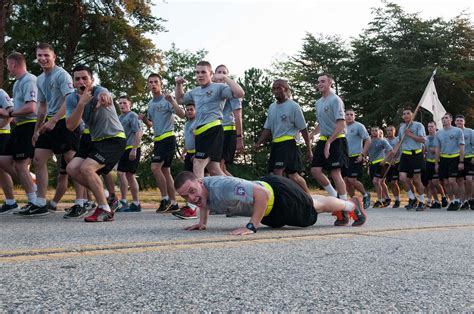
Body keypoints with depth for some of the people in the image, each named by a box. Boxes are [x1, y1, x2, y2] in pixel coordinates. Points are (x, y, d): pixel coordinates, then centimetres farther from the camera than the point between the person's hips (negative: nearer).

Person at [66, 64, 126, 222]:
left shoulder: (99, 91, -19)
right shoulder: (72, 98, -3)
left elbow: (103, 94, -46)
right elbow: (71, 126, -15)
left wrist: (103, 98, -72)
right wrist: (82, 103, -28)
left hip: (115, 138, -7)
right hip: (96, 140, 7)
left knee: (86, 168, -22)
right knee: (72, 168, -4)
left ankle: (105, 210, -13)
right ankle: (105, 197, 10)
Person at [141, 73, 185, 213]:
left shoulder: (166, 100, -7)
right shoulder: (150, 103, 17)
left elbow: (182, 114, -18)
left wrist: (172, 101, -28)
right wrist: (144, 119, 4)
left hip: (168, 138, -9)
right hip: (158, 139, 9)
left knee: (155, 167, -16)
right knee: (165, 170, 8)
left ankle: (165, 198, -4)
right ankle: (173, 203, 12)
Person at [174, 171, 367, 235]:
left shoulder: (223, 188, -41)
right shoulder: (200, 191, -14)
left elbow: (262, 194, -46)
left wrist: (251, 227, -45)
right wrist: (203, 223, -1)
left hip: (277, 193, -8)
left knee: (314, 207, 18)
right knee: (312, 204, 32)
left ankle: (352, 205, 47)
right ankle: (343, 211, 61)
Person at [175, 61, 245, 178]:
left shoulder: (219, 87, 0)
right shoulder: (195, 91, 22)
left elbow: (240, 93, -15)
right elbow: (180, 99, 38)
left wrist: (225, 78, -14)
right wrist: (179, 84, 22)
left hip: (213, 130, -8)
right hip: (201, 132, 8)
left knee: (197, 165, -17)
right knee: (213, 169, 6)